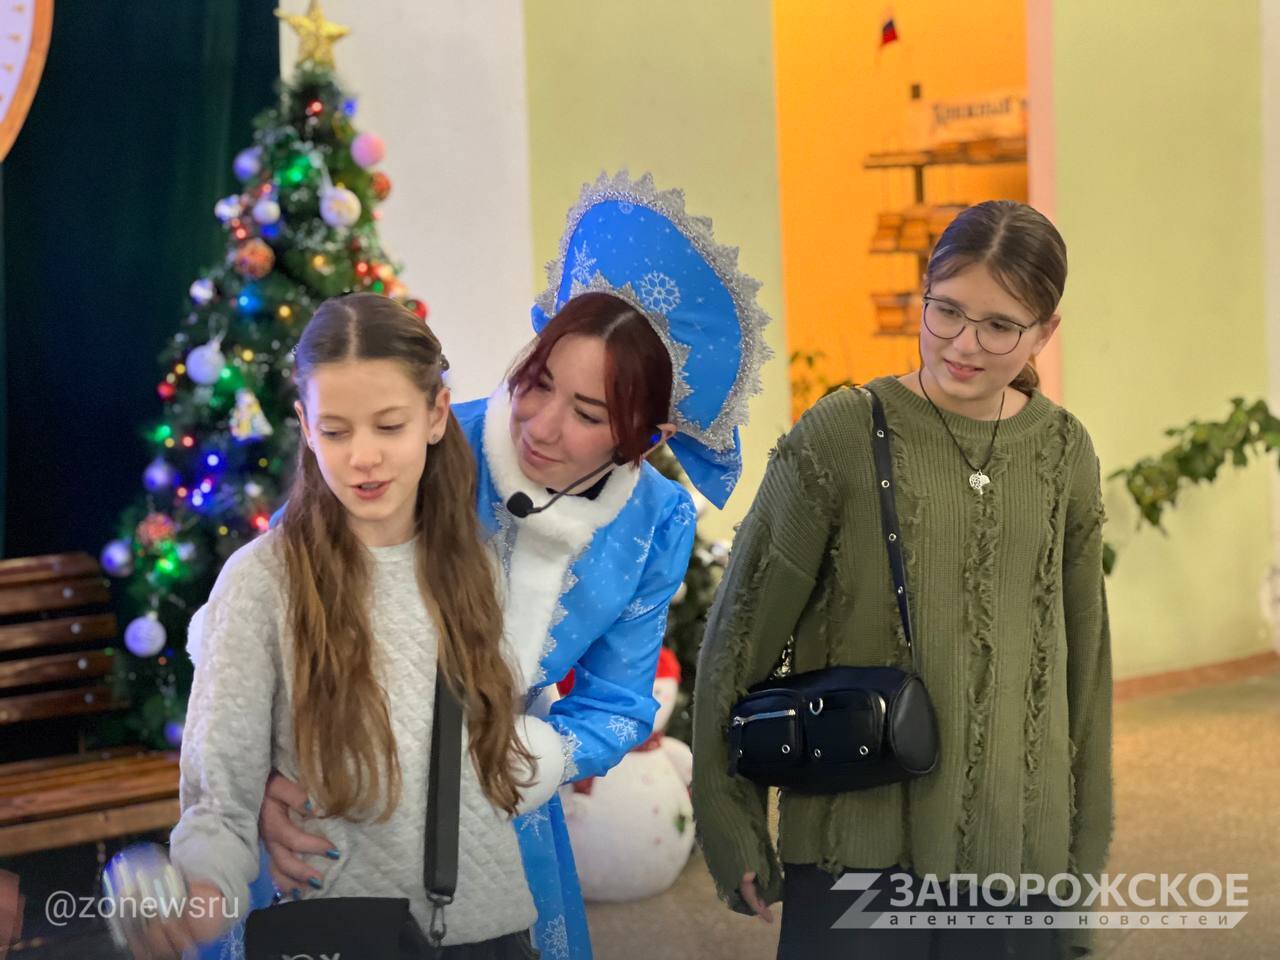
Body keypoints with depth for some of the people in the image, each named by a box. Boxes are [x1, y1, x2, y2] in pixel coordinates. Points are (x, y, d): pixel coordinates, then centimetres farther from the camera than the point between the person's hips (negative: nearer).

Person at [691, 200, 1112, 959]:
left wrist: (1086, 845, 14)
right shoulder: (844, 435, -8)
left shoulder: (1064, 454, 4)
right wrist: (733, 832, -3)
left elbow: (1082, 653, 12)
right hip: (858, 851, -3)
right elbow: (741, 632, -3)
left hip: (1019, 857, 3)